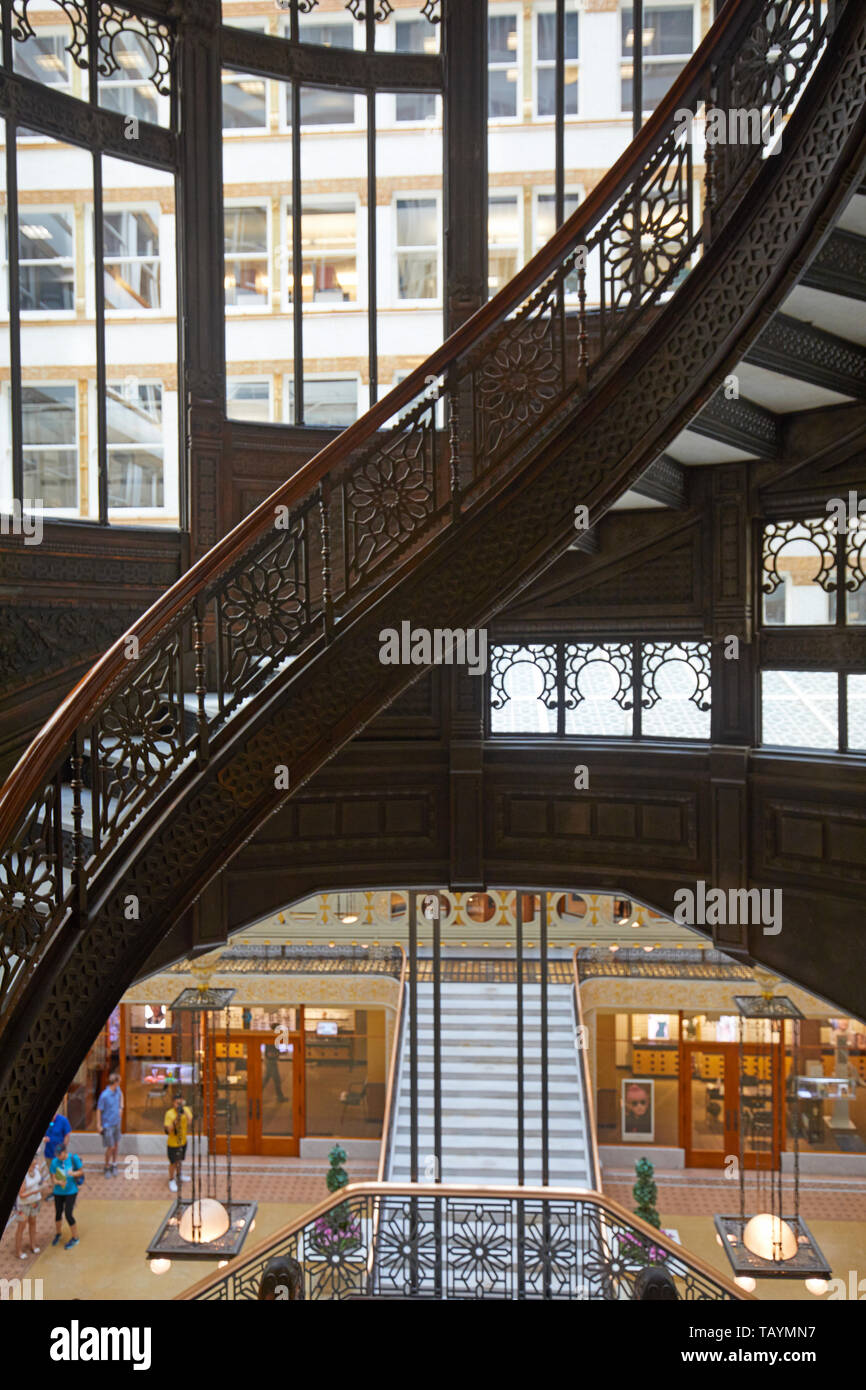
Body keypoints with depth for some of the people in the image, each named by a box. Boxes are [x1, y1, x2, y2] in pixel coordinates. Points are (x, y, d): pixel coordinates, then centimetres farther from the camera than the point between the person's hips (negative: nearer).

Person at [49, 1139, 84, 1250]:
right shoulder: (54, 1162, -11)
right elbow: (54, 1178, -7)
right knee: (58, 1214, 14)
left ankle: (74, 1238, 17)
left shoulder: (74, 1158, -14)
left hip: (71, 1191, -2)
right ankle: (58, 1234, 44)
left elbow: (81, 1171, -4)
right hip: (58, 1192, 3)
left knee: (68, 1215, -5)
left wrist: (73, 1173, -24)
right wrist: (59, 1182, -28)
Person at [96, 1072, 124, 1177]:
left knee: (116, 1145, 16)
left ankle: (114, 1165, 33)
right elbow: (99, 1110, -16)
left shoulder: (117, 1089, -6)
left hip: (117, 1122, 6)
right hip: (108, 1125, -6)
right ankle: (107, 1167, 22)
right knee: (110, 1147, 0)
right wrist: (99, 1126, -12)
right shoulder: (104, 1095, -25)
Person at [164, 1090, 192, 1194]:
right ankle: (171, 1180, 25)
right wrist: (176, 1119, -34)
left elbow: (190, 1122, -19)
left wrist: (185, 1113, -32)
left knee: (180, 1160, 23)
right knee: (173, 1162, 5)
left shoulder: (186, 1110, -7)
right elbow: (169, 1130, -22)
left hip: (183, 1141, 4)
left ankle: (179, 1175, 45)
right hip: (173, 1143, -4)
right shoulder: (169, 1113, -19)